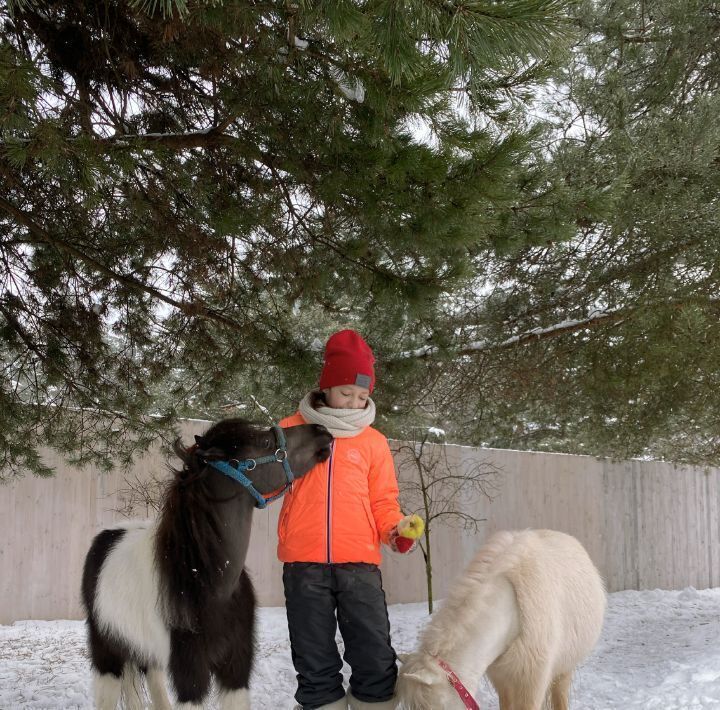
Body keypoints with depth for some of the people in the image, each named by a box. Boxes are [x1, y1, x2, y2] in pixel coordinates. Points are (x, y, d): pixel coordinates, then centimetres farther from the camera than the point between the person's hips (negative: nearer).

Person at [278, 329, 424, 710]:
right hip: (304, 564, 0)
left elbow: (382, 501, 11)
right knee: (315, 665, 9)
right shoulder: (292, 430, 9)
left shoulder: (373, 441, 9)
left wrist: (397, 528, -8)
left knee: (377, 661, -1)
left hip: (359, 563, 0)